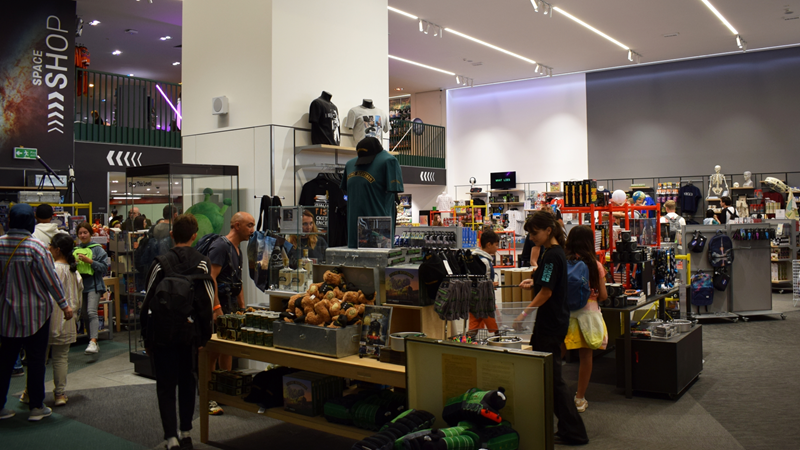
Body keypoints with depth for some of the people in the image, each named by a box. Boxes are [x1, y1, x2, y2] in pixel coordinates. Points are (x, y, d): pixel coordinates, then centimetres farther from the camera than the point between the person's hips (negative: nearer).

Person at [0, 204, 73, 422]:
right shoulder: (35, 246, -17)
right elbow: (51, 279, -13)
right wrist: (64, 305, -5)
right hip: (35, 313, -4)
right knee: (36, 359, 6)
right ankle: (36, 407, 14)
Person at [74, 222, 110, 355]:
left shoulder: (97, 249, -2)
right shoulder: (75, 250, 11)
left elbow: (104, 267, -8)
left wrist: (89, 261, -15)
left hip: (94, 285, -6)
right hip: (80, 285, 6)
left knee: (92, 312, -21)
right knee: (84, 316, 9)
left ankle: (93, 342, -28)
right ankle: (93, 344, 19)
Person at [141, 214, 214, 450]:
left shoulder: (161, 264, -6)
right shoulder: (202, 264, -4)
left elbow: (148, 303, -4)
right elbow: (207, 304, -5)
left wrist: (147, 338, 5)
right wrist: (203, 337, 3)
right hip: (190, 332, 2)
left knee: (166, 386, 6)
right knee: (187, 382, 18)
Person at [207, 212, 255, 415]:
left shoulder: (237, 250, 17)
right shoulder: (220, 246, -13)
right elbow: (211, 278, -21)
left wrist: (243, 308, 21)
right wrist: (216, 308, -24)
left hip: (231, 307, 10)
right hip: (218, 306, -10)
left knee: (228, 350, 15)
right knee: (212, 351, -5)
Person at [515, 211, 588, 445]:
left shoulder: (553, 255, -18)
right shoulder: (549, 252, 11)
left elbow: (546, 292, -19)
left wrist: (524, 313, -15)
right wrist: (533, 282, 8)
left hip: (551, 323, -10)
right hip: (549, 321, 10)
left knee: (553, 377, -2)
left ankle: (574, 432, 7)